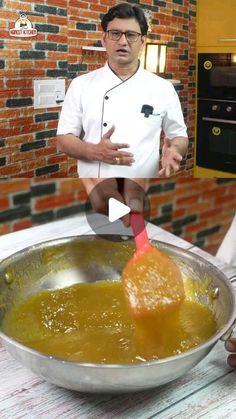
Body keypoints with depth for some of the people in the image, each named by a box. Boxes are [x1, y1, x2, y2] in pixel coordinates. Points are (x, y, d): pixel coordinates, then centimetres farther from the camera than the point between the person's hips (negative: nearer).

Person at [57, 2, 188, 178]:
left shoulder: (163, 88, -2)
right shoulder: (81, 85, -3)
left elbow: (179, 135, 6)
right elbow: (64, 140, -3)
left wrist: (173, 151, -17)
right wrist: (95, 152, -22)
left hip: (144, 177, 1)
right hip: (93, 180, 0)